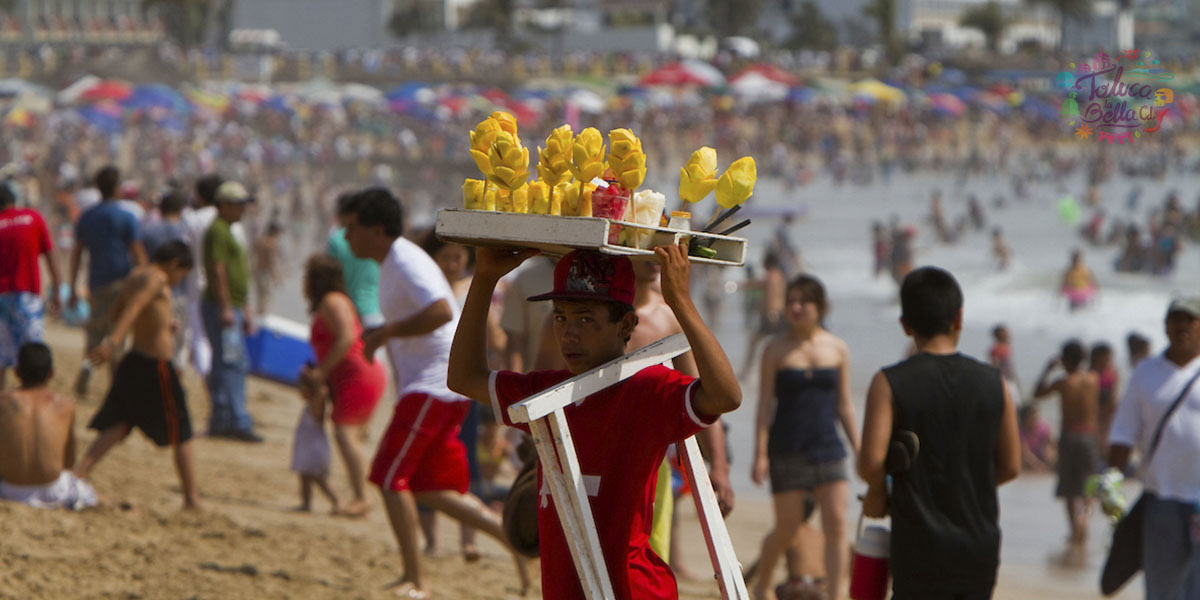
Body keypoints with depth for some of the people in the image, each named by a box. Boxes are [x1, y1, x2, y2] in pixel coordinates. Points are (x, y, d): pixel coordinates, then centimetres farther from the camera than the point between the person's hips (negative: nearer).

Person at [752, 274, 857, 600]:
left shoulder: (837, 349, 6)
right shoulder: (776, 349, -1)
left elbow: (844, 406, 12)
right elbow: (765, 404, -2)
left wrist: (859, 449, 10)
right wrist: (760, 454, -8)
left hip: (828, 447, 2)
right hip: (787, 450, -2)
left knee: (836, 523, -8)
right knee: (787, 528, 2)